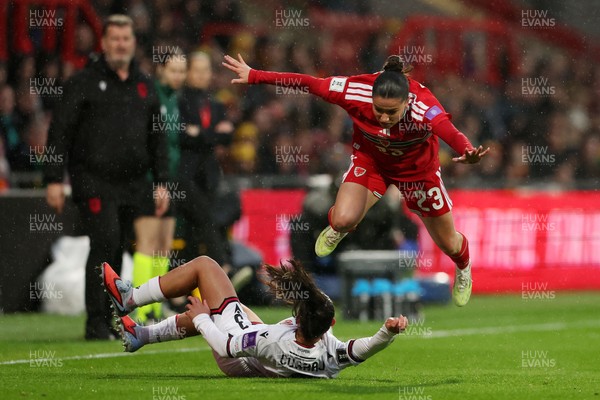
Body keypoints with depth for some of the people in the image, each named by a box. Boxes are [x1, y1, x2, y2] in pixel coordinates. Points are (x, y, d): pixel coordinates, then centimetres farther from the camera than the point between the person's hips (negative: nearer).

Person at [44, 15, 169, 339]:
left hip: (133, 186, 5)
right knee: (105, 243, -15)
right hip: (94, 182, -5)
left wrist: (161, 182, 14)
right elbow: (59, 131, -2)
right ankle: (96, 322, -9)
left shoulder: (144, 86, 17)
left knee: (116, 252, 3)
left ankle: (107, 322, 12)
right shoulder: (84, 82, 1)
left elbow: (157, 138, 22)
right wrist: (54, 180, -8)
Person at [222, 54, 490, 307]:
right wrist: (254, 76, -22)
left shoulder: (423, 106, -43)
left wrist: (467, 151, -86)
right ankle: (337, 228, 19)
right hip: (370, 159, 1)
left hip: (417, 168, -1)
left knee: (447, 243, 11)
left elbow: (448, 131, -64)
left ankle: (463, 269, 51)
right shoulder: (356, 91, -36)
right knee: (344, 219, -23)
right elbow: (307, 83, -26)